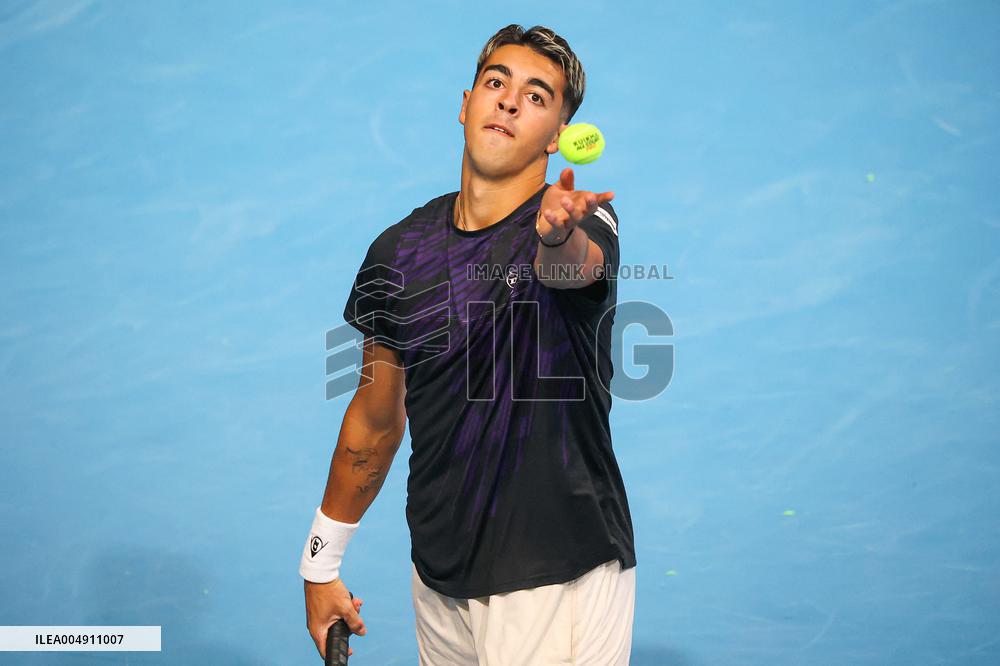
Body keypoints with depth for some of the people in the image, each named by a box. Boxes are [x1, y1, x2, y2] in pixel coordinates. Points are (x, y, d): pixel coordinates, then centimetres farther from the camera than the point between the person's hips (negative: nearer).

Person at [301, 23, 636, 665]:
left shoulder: (585, 223, -11)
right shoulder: (397, 252, 0)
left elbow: (572, 264, -37)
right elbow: (376, 418, 10)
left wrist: (561, 231, -60)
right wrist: (321, 562, 14)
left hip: (561, 578, -4)